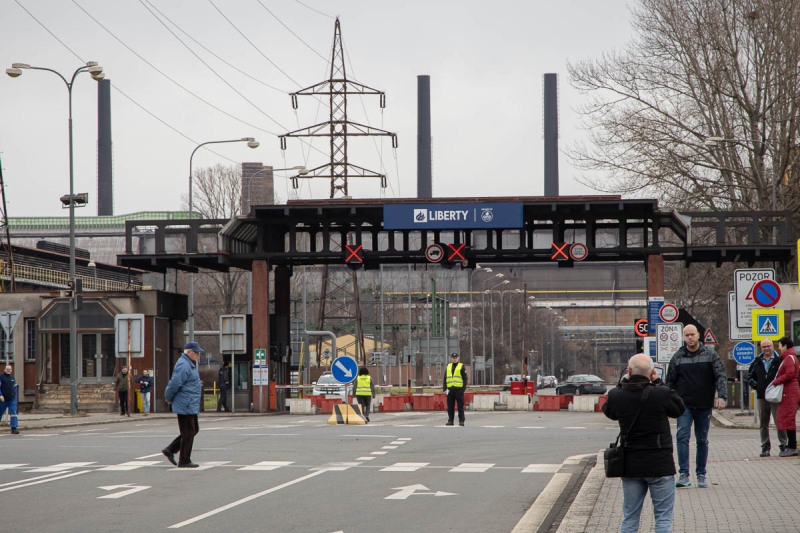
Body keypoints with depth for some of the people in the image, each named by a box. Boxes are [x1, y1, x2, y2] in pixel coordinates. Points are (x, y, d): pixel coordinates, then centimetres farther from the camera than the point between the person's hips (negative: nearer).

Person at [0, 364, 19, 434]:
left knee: (13, 413, -8)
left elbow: (16, 386, 23)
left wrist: (15, 394, 12)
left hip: (12, 399, 4)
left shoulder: (12, 377, 11)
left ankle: (14, 428, -11)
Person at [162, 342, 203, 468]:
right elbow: (174, 384, -22)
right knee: (188, 432, -3)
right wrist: (169, 399, -9)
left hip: (191, 406, 11)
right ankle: (184, 461, 6)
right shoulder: (183, 365, -19)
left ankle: (170, 450, 19)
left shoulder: (189, 364, 16)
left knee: (194, 429, 16)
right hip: (185, 405, -11)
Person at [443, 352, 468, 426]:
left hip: (459, 389, -4)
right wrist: (445, 388, 8)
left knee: (460, 406, -3)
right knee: (450, 406, 5)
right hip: (450, 389, 4)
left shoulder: (461, 366, 4)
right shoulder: (448, 367, 16)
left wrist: (464, 388, -9)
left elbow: (465, 378, 1)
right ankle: (450, 420, 10)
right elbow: (445, 378, 18)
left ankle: (461, 420, 0)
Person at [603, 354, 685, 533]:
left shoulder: (617, 396, -7)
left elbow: (608, 411, 16)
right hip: (660, 464, -3)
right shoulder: (662, 394, -15)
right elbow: (680, 409, 4)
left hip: (630, 465, 3)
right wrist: (658, 382, 7)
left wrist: (624, 382, 12)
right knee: (663, 518, 5)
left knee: (629, 518, 12)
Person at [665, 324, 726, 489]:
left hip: (704, 406, 0)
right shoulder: (677, 357, 4)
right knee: (683, 437, -13)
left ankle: (701, 475, 15)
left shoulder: (710, 355, 1)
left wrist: (722, 396, -19)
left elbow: (721, 376, -5)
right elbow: (670, 382, 8)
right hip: (684, 405, 0)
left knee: (702, 440, 8)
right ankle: (684, 474, -15)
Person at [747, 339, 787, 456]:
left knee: (779, 422, -5)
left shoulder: (779, 360, -2)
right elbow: (750, 376, 22)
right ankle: (765, 447, 11)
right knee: (763, 424, 7)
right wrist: (755, 385, 6)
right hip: (761, 397, 5)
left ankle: (783, 445, 1)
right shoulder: (756, 362, 12)